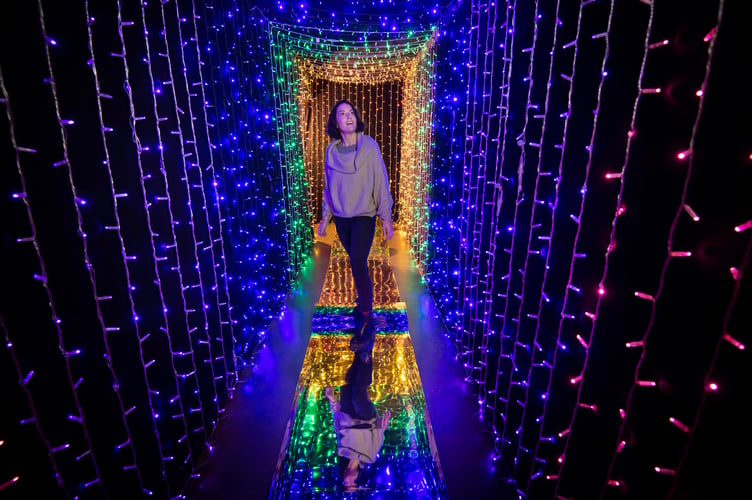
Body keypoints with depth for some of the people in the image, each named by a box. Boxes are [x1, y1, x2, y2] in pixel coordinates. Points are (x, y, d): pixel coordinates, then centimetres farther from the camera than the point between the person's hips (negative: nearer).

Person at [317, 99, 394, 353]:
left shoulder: (369, 146, -6)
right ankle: (364, 299, 38)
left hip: (364, 216, -4)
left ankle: (367, 322, -5)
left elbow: (381, 182, -6)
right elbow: (328, 186, 12)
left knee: (357, 264, -14)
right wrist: (326, 217, 11)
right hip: (341, 218, 4)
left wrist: (386, 217, -8)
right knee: (356, 263, 15)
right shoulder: (332, 150, 4)